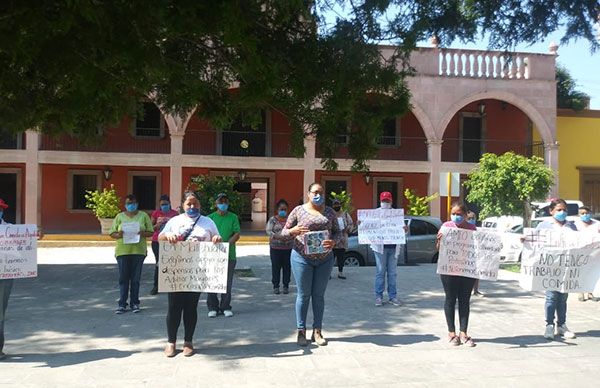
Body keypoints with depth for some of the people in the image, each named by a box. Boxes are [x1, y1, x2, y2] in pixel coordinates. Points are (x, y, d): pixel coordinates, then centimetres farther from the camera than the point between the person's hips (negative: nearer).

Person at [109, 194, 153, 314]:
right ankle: (122, 304, 5)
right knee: (123, 278, 0)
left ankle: (135, 303, 12)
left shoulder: (143, 216, 8)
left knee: (136, 278, 3)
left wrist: (143, 233, -13)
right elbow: (112, 233, 8)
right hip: (122, 251, 0)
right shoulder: (119, 216, 9)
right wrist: (118, 235, -14)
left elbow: (151, 232, 8)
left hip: (138, 251, 0)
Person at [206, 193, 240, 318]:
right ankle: (212, 307, 12)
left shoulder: (233, 217, 7)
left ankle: (225, 307, 16)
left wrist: (227, 244, -17)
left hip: (229, 255, 0)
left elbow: (237, 234, -1)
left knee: (227, 283, 6)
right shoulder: (210, 217, 8)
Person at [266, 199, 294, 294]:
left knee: (287, 267, 4)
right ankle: (276, 286, 11)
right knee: (276, 267, 2)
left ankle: (286, 286, 14)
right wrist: (277, 236, -20)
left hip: (288, 247, 1)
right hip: (275, 247, -1)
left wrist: (290, 236, -16)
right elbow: (268, 231, -4)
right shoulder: (273, 219, 4)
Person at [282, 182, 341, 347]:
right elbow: (284, 231, 2)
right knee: (303, 295, 2)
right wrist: (292, 231, -21)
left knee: (319, 295, 8)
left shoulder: (329, 212, 8)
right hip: (302, 258, -2)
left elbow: (337, 231, 10)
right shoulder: (298, 210, 1)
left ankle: (317, 331, 16)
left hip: (325, 258, 3)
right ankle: (301, 331, 11)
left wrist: (333, 241, -12)